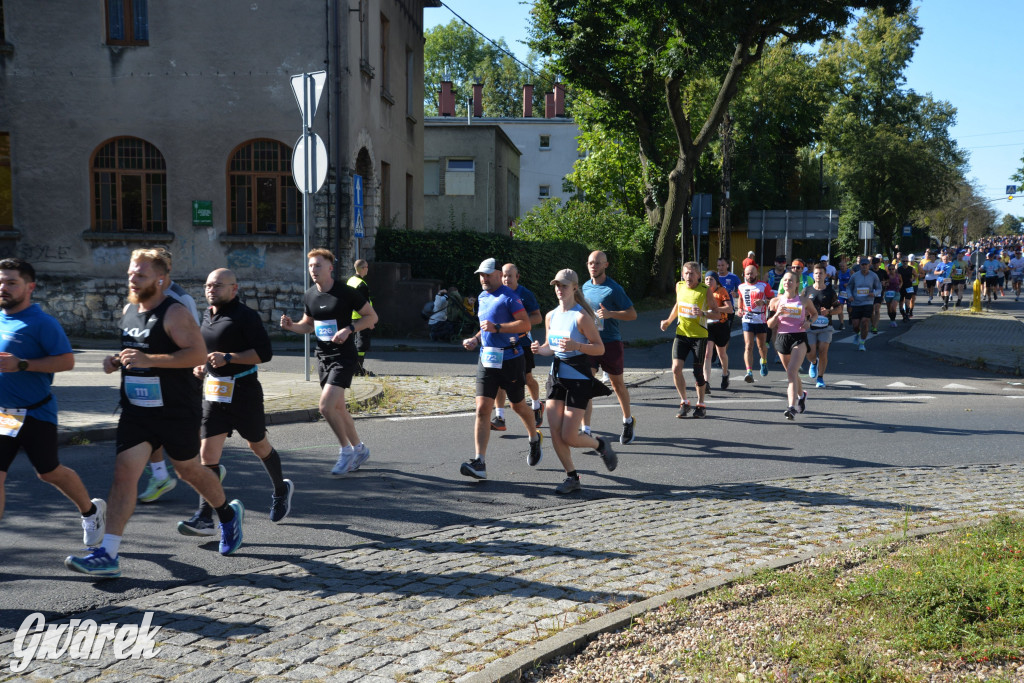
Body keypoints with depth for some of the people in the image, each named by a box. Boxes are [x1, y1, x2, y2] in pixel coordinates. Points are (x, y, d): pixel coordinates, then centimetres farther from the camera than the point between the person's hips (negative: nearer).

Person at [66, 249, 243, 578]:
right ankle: (108, 554, -7)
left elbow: (198, 353, -24)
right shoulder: (128, 310, 10)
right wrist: (117, 359, 4)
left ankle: (228, 514, 39)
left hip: (177, 412, -6)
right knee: (123, 473, -6)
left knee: (189, 470, 11)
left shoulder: (174, 313, -15)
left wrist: (148, 359, -29)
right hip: (136, 411, 6)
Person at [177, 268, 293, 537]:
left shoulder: (245, 316, -11)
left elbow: (265, 352, -18)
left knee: (259, 446, 12)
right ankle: (204, 517, -5)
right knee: (207, 453, -5)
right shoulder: (207, 316, 12)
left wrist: (228, 358, -25)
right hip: (213, 392, 6)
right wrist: (200, 367, 10)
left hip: (243, 391, -6)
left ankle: (281, 489, 39)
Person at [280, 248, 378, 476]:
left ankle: (346, 451, 1)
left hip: (344, 357, -7)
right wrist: (292, 326, -1)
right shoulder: (309, 296, 6)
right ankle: (359, 449, 31)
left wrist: (349, 329, -20)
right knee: (338, 408, 14)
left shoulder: (346, 293, -13)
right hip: (322, 356, 7)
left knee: (326, 406, -17)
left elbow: (372, 316, -7)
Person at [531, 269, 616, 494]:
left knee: (569, 437, -7)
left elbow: (600, 348, -12)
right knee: (555, 433, 0)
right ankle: (571, 476, 15)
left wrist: (576, 345, -28)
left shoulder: (581, 316, -12)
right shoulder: (550, 316, 8)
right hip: (557, 376, 6)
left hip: (579, 378, -6)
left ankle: (601, 445, 23)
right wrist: (540, 349, -3)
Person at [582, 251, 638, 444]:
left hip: (610, 343, -4)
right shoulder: (585, 287, 8)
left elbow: (632, 314, -12)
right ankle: (585, 430, -7)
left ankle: (628, 421, 34)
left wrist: (610, 314, -25)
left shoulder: (614, 289, -10)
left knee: (617, 384, 12)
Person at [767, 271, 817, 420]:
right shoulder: (776, 301, 3)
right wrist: (777, 314, -15)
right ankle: (801, 395, 47)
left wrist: (809, 321, 0)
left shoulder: (804, 300, 1)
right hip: (782, 338, 3)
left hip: (799, 338, -3)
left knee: (791, 371, -20)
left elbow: (814, 313, 20)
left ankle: (792, 407, -27)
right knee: (791, 373, 16)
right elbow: (770, 325, 4)